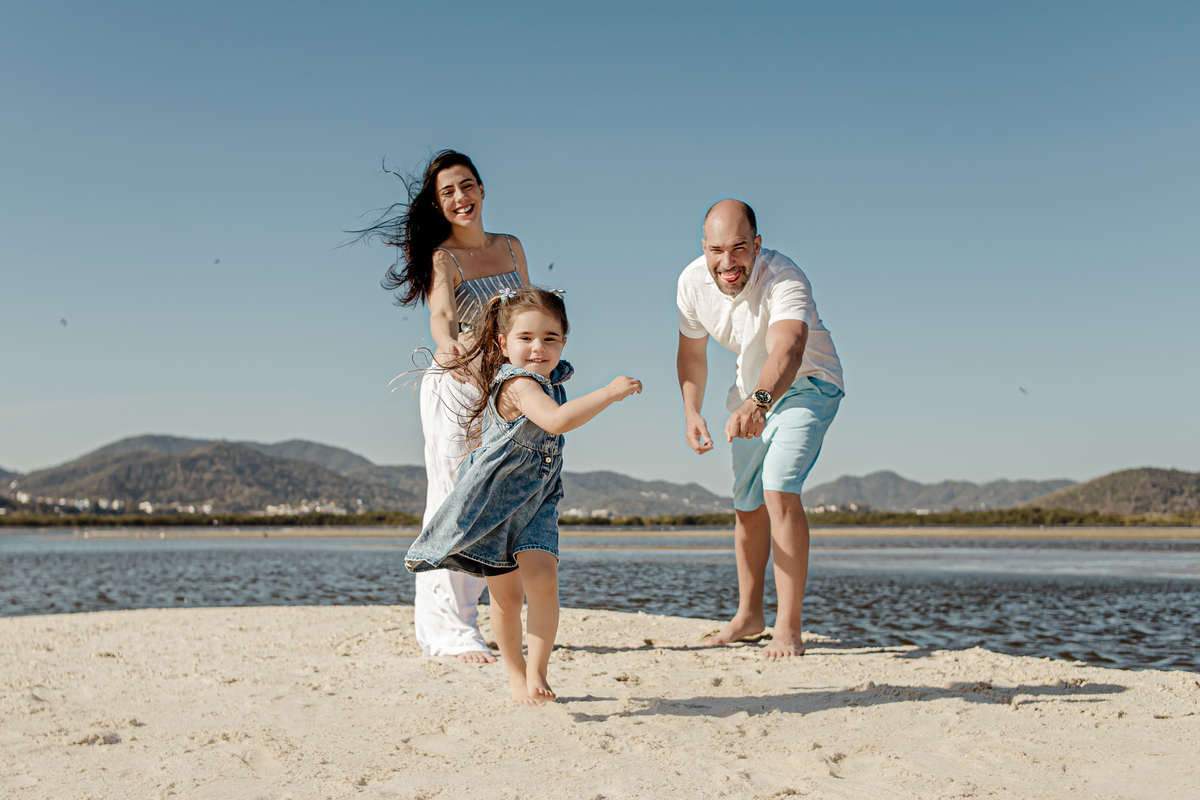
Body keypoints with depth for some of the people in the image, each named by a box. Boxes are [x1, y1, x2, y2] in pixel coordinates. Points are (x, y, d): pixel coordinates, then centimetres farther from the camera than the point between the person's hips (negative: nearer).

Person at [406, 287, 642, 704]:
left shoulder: (551, 377, 1)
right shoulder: (518, 384, -26)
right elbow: (557, 420, -45)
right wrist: (609, 392, -43)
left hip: (536, 501, 6)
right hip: (493, 498, -6)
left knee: (543, 580, -15)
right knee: (506, 595, 5)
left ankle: (537, 672, -5)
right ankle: (515, 673, 25)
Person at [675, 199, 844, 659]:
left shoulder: (784, 280, -36)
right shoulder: (692, 281, -17)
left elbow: (788, 350, -55)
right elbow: (691, 351, -1)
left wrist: (759, 403, -73)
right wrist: (691, 413, -15)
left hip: (807, 385, -6)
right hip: (752, 391, 6)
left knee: (779, 490, -25)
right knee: (746, 504, 14)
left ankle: (788, 629, -20)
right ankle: (749, 614, 33)